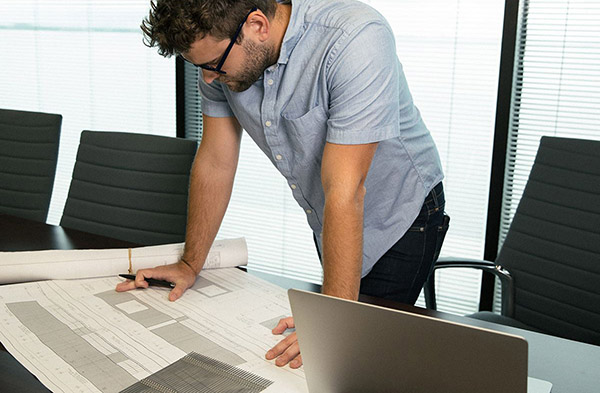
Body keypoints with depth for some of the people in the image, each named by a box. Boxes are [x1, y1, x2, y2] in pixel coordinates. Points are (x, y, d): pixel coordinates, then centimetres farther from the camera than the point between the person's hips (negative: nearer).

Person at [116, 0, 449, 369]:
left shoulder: (356, 38, -35)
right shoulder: (220, 53, -15)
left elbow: (345, 189, -38)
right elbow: (215, 162, -5)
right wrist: (190, 265, -1)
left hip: (399, 215, -5)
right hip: (325, 219, 6)